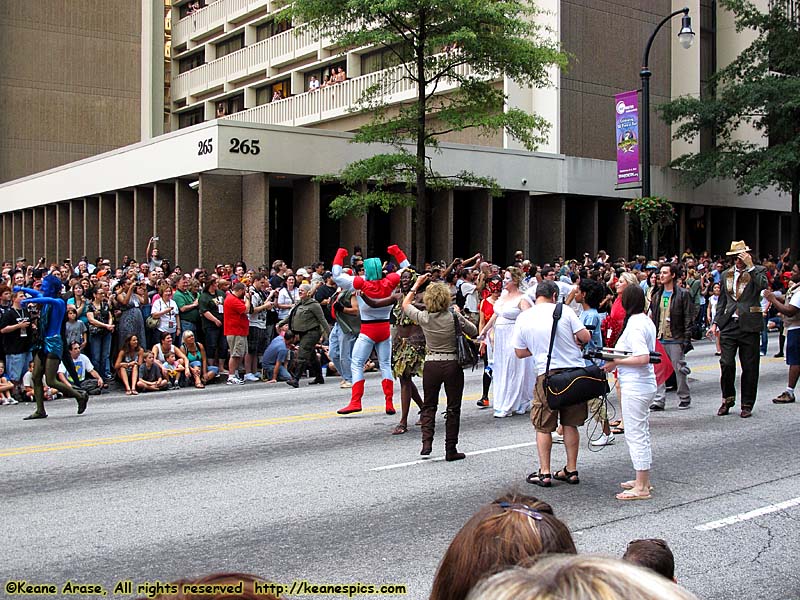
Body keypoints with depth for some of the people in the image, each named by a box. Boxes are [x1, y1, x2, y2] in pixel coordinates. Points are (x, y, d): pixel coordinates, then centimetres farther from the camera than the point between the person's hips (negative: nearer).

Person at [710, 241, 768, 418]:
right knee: (726, 363, -5)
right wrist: (716, 322, 11)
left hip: (749, 325, -3)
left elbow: (763, 285, -19)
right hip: (729, 324, 3)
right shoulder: (726, 274, 14)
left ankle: (747, 405, 14)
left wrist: (750, 266, -16)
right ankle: (728, 400, 13)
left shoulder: (758, 271, 3)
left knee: (749, 367, 3)